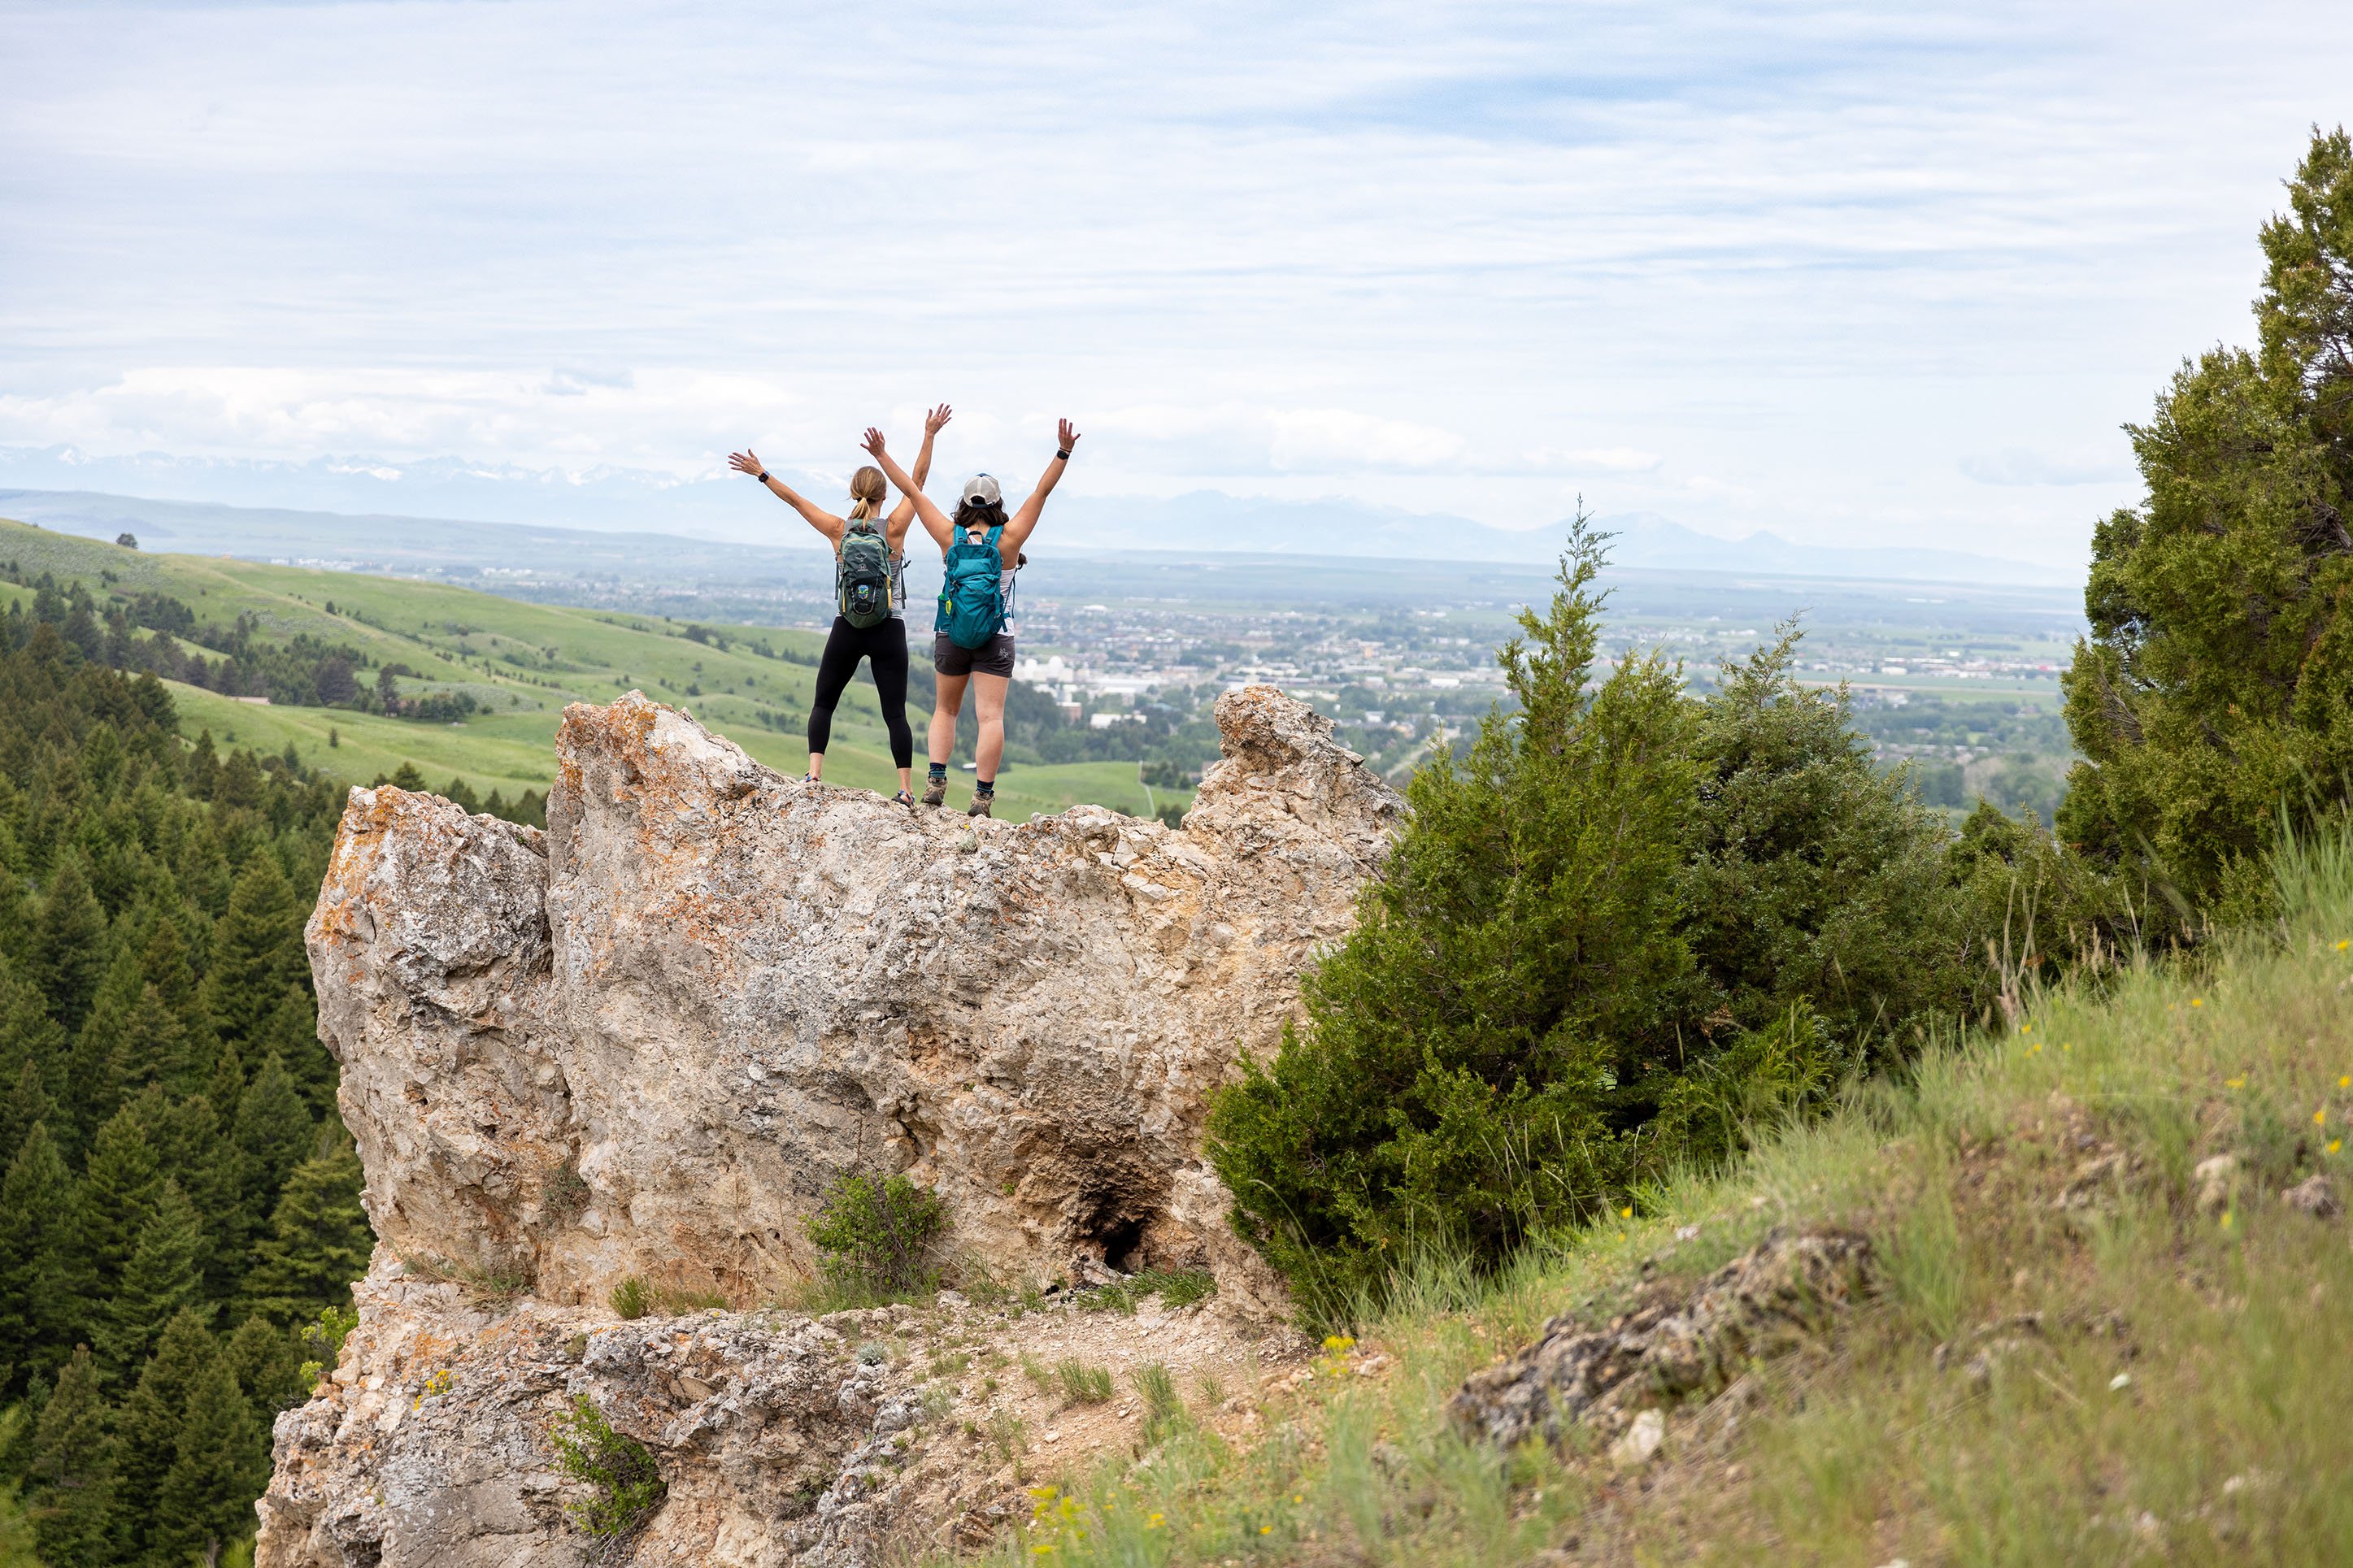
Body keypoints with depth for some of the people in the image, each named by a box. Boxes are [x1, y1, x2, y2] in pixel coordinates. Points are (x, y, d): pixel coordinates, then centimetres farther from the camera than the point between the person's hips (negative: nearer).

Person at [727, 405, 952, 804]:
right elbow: (917, 482, -1)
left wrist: (761, 474, 16)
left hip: (846, 631, 1)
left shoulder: (839, 531, -3)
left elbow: (795, 499, 6)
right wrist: (929, 437, 2)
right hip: (889, 631, -1)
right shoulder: (894, 529, -6)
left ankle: (814, 775, 0)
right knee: (895, 713, 1)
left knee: (823, 704, 14)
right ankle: (906, 790, -5)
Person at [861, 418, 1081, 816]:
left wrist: (881, 454, 2)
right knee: (991, 717, -4)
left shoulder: (949, 537, -5)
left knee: (946, 710, 18)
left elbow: (912, 491, -2)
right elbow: (1042, 492, -11)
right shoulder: (1008, 539, -9)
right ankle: (982, 797, -10)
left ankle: (936, 780, 2)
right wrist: (1063, 453, -14)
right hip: (995, 640, -2)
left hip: (950, 637, 2)